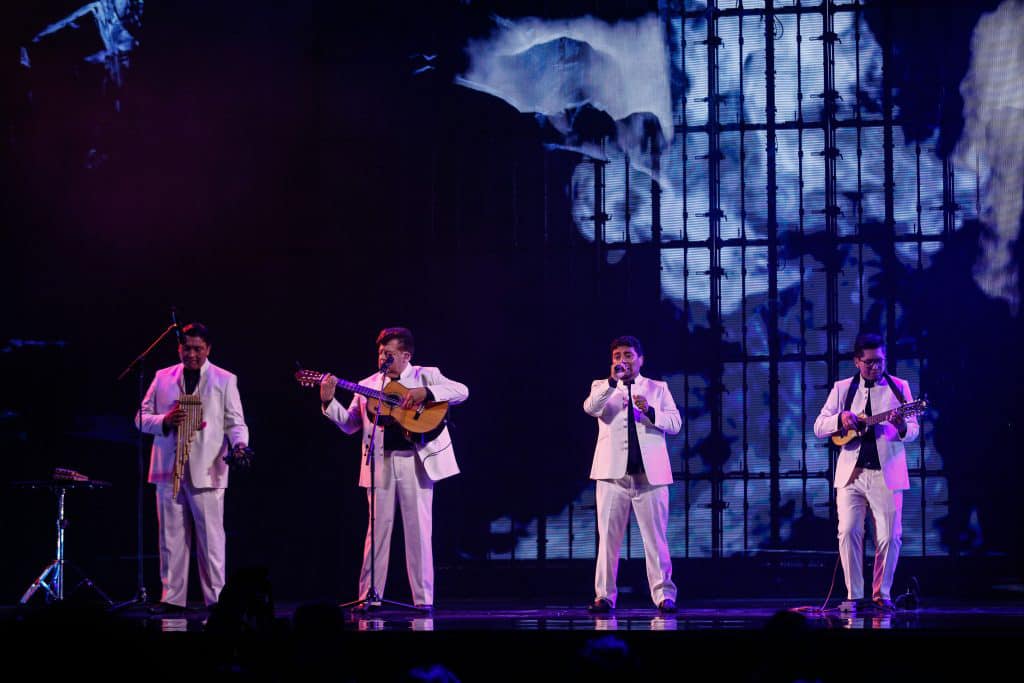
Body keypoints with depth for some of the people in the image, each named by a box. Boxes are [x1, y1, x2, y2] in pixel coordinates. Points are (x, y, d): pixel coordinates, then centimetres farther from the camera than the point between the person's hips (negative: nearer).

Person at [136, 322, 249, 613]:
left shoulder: (224, 380, 7)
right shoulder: (163, 378, 13)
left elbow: (235, 422, 3)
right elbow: (142, 418, 12)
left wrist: (240, 444, -18)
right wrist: (165, 421, -8)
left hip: (207, 470, -3)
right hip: (169, 468, 3)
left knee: (210, 537, -4)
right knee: (172, 536, 4)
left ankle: (215, 598, -1)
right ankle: (172, 597, 8)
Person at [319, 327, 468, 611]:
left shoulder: (425, 375, 7)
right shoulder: (368, 385, 14)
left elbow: (461, 392, -5)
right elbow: (349, 425, 12)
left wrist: (425, 392, -18)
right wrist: (329, 401, -2)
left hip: (416, 462, -2)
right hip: (381, 462, 2)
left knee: (419, 530, -1)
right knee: (378, 528, 2)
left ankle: (424, 599, 3)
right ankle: (369, 596, 6)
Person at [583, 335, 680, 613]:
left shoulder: (658, 389, 15)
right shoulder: (602, 387, 14)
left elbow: (675, 423, 5)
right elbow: (590, 408, -9)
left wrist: (650, 411, -12)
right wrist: (612, 381, -21)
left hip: (650, 472, 0)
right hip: (613, 472, 0)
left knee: (656, 537, -2)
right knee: (608, 536, -2)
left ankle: (664, 595, 0)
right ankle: (604, 595, 1)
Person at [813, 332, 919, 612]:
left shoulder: (898, 387, 6)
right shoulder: (843, 389, 9)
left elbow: (913, 431, 2)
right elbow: (818, 428, 5)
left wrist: (902, 427, -21)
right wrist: (840, 418, -14)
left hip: (887, 473, -1)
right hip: (852, 471, 1)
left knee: (889, 536, -3)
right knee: (848, 532, -8)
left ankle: (881, 594, 11)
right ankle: (854, 596, 0)